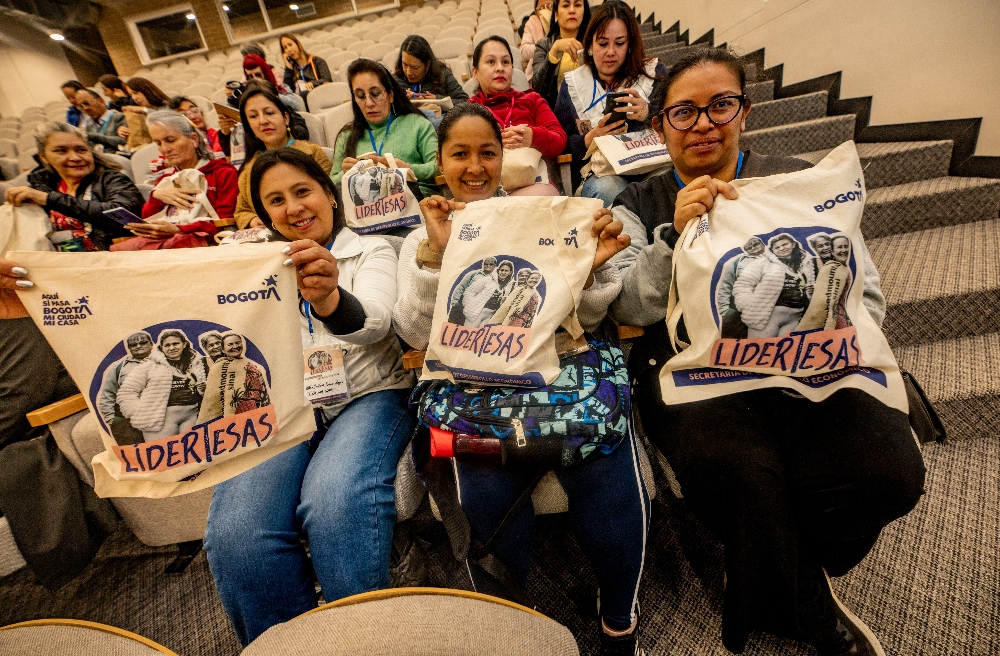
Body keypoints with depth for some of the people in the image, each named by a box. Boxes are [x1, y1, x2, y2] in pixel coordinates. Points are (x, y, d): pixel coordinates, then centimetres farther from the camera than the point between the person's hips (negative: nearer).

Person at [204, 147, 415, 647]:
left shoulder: (372, 251, 9)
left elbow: (373, 323, -12)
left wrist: (330, 299, -36)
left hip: (364, 395, -2)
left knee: (335, 503, -32)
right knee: (235, 531, -23)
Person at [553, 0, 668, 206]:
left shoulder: (654, 73, 10)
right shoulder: (572, 84, 12)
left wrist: (648, 114, -19)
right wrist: (588, 141, -13)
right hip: (599, 175, 0)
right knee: (606, 189, -35)